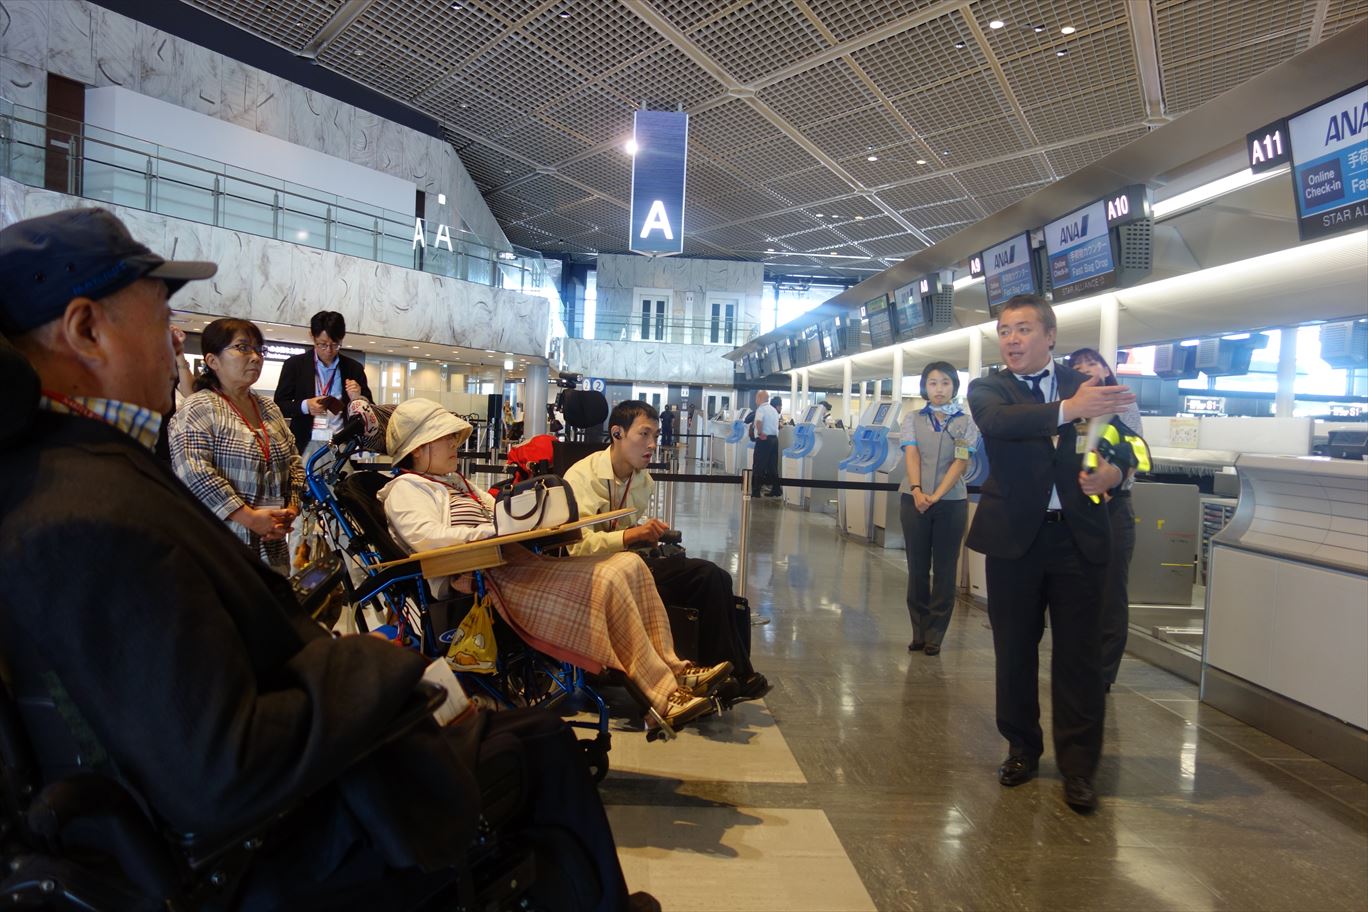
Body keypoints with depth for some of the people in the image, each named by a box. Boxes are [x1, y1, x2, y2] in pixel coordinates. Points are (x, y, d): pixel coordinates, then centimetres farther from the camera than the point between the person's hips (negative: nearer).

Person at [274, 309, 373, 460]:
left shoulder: (354, 368, 9)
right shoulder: (294, 364, 6)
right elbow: (279, 405, 5)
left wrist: (358, 399, -11)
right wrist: (305, 406, -13)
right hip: (307, 445, -1)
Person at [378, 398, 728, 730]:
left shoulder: (455, 482, 30)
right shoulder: (405, 489, 2)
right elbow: (424, 537, -17)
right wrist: (492, 529, -22)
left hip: (514, 562, 9)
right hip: (485, 580, -9)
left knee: (629, 565, -5)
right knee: (606, 583, -25)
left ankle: (671, 668, -7)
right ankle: (664, 698, -20)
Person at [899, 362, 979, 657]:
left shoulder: (967, 423, 3)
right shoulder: (912, 419, 6)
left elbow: (961, 462, -8)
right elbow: (911, 455, -6)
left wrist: (937, 495, -21)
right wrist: (917, 491, -22)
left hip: (951, 502, -1)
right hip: (915, 500, 1)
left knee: (944, 570, 4)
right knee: (917, 568, 6)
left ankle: (935, 635, 13)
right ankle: (919, 632, 15)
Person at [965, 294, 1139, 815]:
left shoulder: (1088, 386, 6)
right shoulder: (988, 389, 1)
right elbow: (999, 421, -23)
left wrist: (1113, 472, -15)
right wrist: (1067, 409, -39)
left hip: (1078, 536, 0)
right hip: (1015, 536, 0)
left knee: (1079, 654, 3)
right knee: (1014, 650, 11)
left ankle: (1078, 767, 15)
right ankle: (1022, 749, 29)